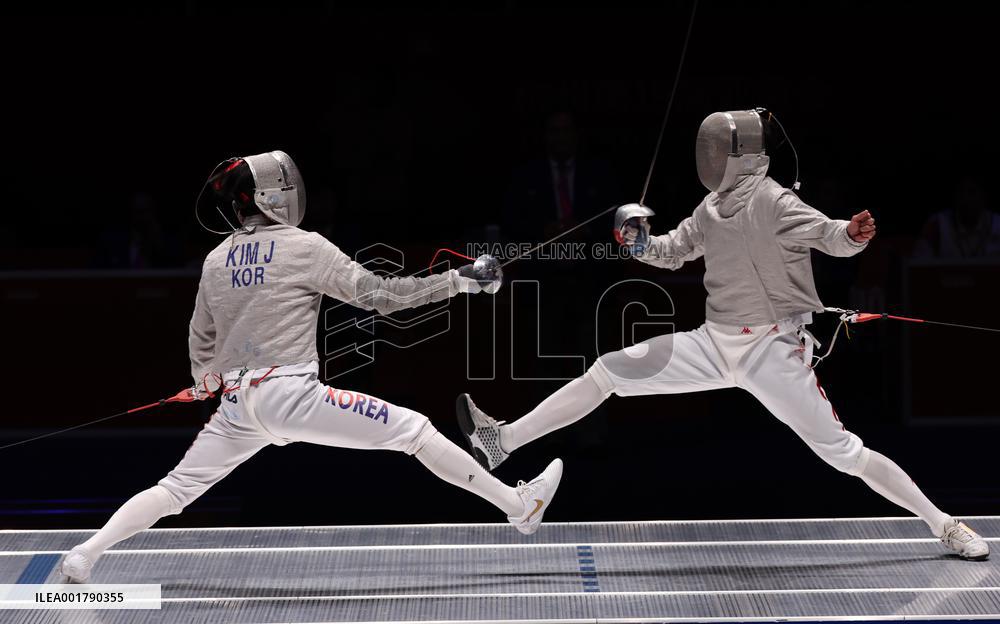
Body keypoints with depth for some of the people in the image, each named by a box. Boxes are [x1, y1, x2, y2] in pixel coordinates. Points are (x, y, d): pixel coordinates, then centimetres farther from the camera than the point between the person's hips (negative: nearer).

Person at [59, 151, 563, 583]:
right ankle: (520, 507, -1)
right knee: (414, 430, -1)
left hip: (238, 405, 6)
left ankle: (84, 555, 4)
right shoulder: (306, 247, -5)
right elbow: (380, 295, -7)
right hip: (291, 394, -6)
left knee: (177, 489, 16)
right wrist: (458, 280, -1)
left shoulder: (216, 260, 12)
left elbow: (201, 341, 23)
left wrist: (206, 384, 44)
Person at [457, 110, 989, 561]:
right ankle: (502, 442, 4)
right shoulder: (712, 208, 8)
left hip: (772, 350, -7)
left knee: (841, 452, -8)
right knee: (608, 372, 0)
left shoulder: (771, 201, -15)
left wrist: (853, 234, -50)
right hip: (717, 343, 7)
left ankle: (942, 525, 5)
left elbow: (829, 237, -26)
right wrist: (639, 241, -2)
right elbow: (670, 253, 21)